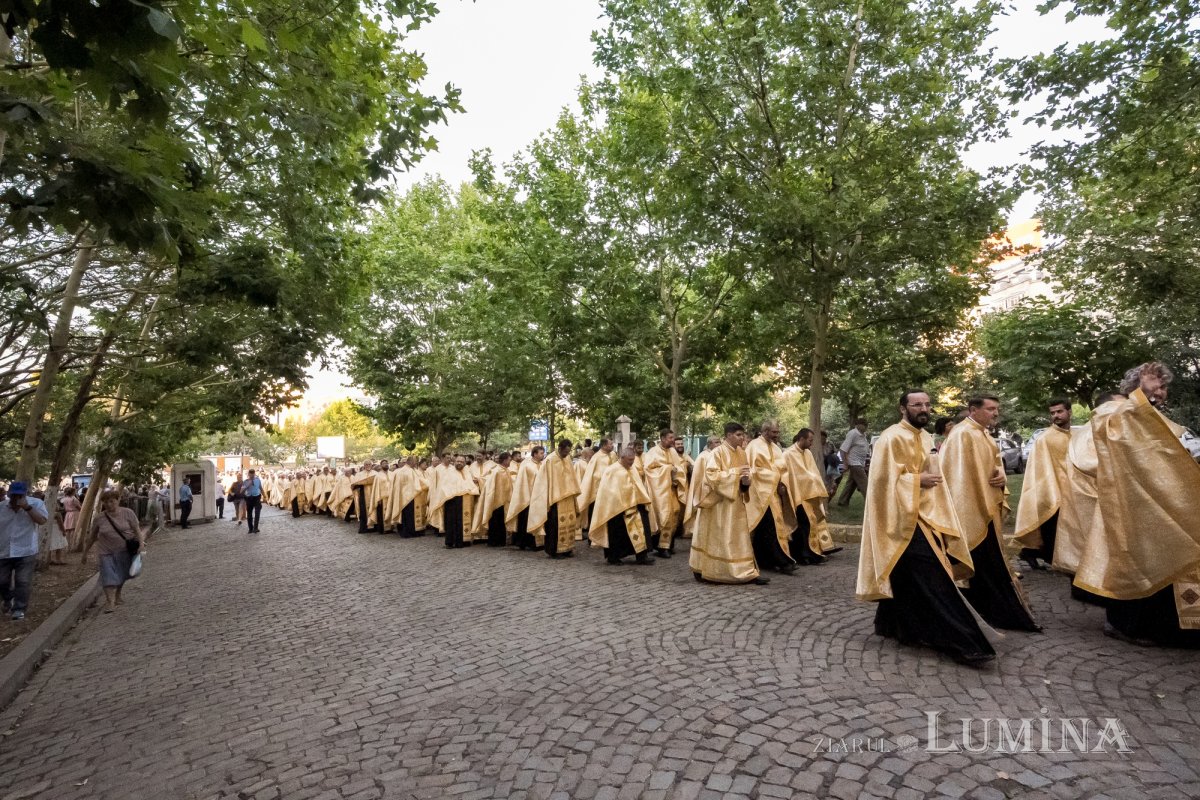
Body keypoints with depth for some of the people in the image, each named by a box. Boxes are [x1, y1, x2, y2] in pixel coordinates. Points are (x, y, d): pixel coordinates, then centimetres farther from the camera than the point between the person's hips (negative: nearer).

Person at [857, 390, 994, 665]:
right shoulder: (892, 438, -15)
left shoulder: (925, 437, 13)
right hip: (905, 517, -9)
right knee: (931, 579, -8)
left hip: (924, 515, 9)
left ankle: (892, 624, 28)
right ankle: (960, 641, -4)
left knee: (906, 577, 15)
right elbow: (885, 478, -19)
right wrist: (919, 480, -18)